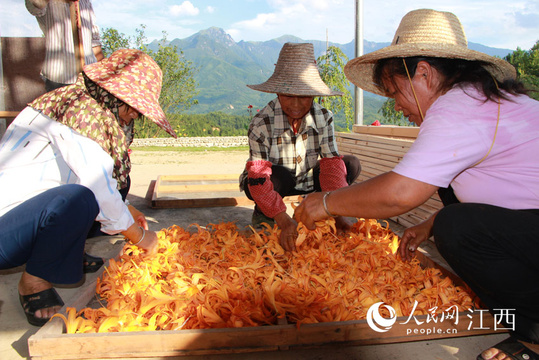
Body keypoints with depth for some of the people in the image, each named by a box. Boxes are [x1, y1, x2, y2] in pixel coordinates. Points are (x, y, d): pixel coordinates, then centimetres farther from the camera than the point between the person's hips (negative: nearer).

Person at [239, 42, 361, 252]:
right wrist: (284, 221, -45)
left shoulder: (324, 118, -15)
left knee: (352, 165, -14)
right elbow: (259, 178, -33)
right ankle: (262, 213, -4)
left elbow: (331, 164, -19)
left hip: (305, 181, 4)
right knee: (280, 177, -38)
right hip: (272, 182, -3)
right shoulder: (261, 124, -27)